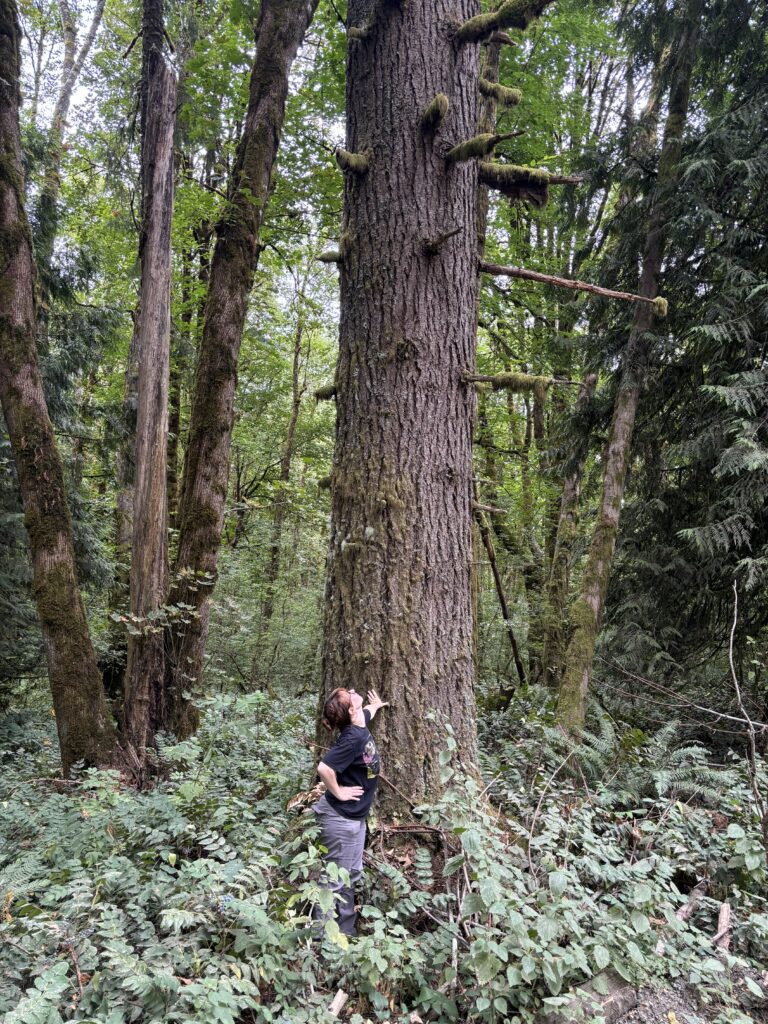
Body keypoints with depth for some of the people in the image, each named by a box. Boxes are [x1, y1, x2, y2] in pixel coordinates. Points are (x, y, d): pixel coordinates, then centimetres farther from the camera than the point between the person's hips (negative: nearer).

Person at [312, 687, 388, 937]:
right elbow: (324, 768, -36)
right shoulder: (353, 738, -28)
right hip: (340, 817, -9)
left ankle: (346, 931, 31)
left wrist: (375, 705, 43)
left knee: (351, 874, 18)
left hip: (355, 815, 9)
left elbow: (368, 711, 24)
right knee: (336, 879, 2)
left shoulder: (361, 724, -2)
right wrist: (337, 792, -21)